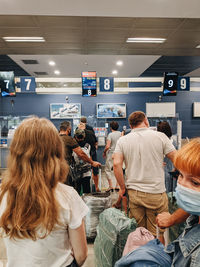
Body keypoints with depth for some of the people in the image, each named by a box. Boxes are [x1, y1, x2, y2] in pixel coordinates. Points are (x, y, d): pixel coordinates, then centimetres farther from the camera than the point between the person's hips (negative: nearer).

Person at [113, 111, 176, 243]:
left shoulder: (122, 140, 0)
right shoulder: (160, 136, -4)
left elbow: (116, 164, -8)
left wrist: (123, 188, 1)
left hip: (133, 192, 2)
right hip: (156, 193, -2)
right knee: (157, 233, 13)